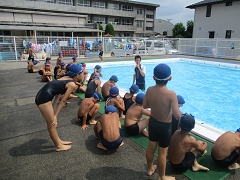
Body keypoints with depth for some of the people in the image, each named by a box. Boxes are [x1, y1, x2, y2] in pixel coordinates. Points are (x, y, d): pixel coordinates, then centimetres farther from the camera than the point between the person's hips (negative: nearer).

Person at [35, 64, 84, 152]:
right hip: (44, 98, -9)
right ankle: (59, 146, 23)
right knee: (52, 124, 6)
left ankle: (58, 141, 37)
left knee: (52, 123, 21)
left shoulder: (67, 78, 15)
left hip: (41, 96, 9)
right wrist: (55, 115, -2)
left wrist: (53, 112, 11)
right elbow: (63, 101, -9)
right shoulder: (73, 85, -10)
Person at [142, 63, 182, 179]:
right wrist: (184, 115, -6)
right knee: (162, 152, 13)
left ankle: (150, 169, 47)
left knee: (151, 147, 23)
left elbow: (144, 106, 0)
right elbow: (177, 116, -28)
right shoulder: (171, 94, -29)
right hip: (165, 126, -5)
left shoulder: (149, 90, -14)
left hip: (152, 122, 5)